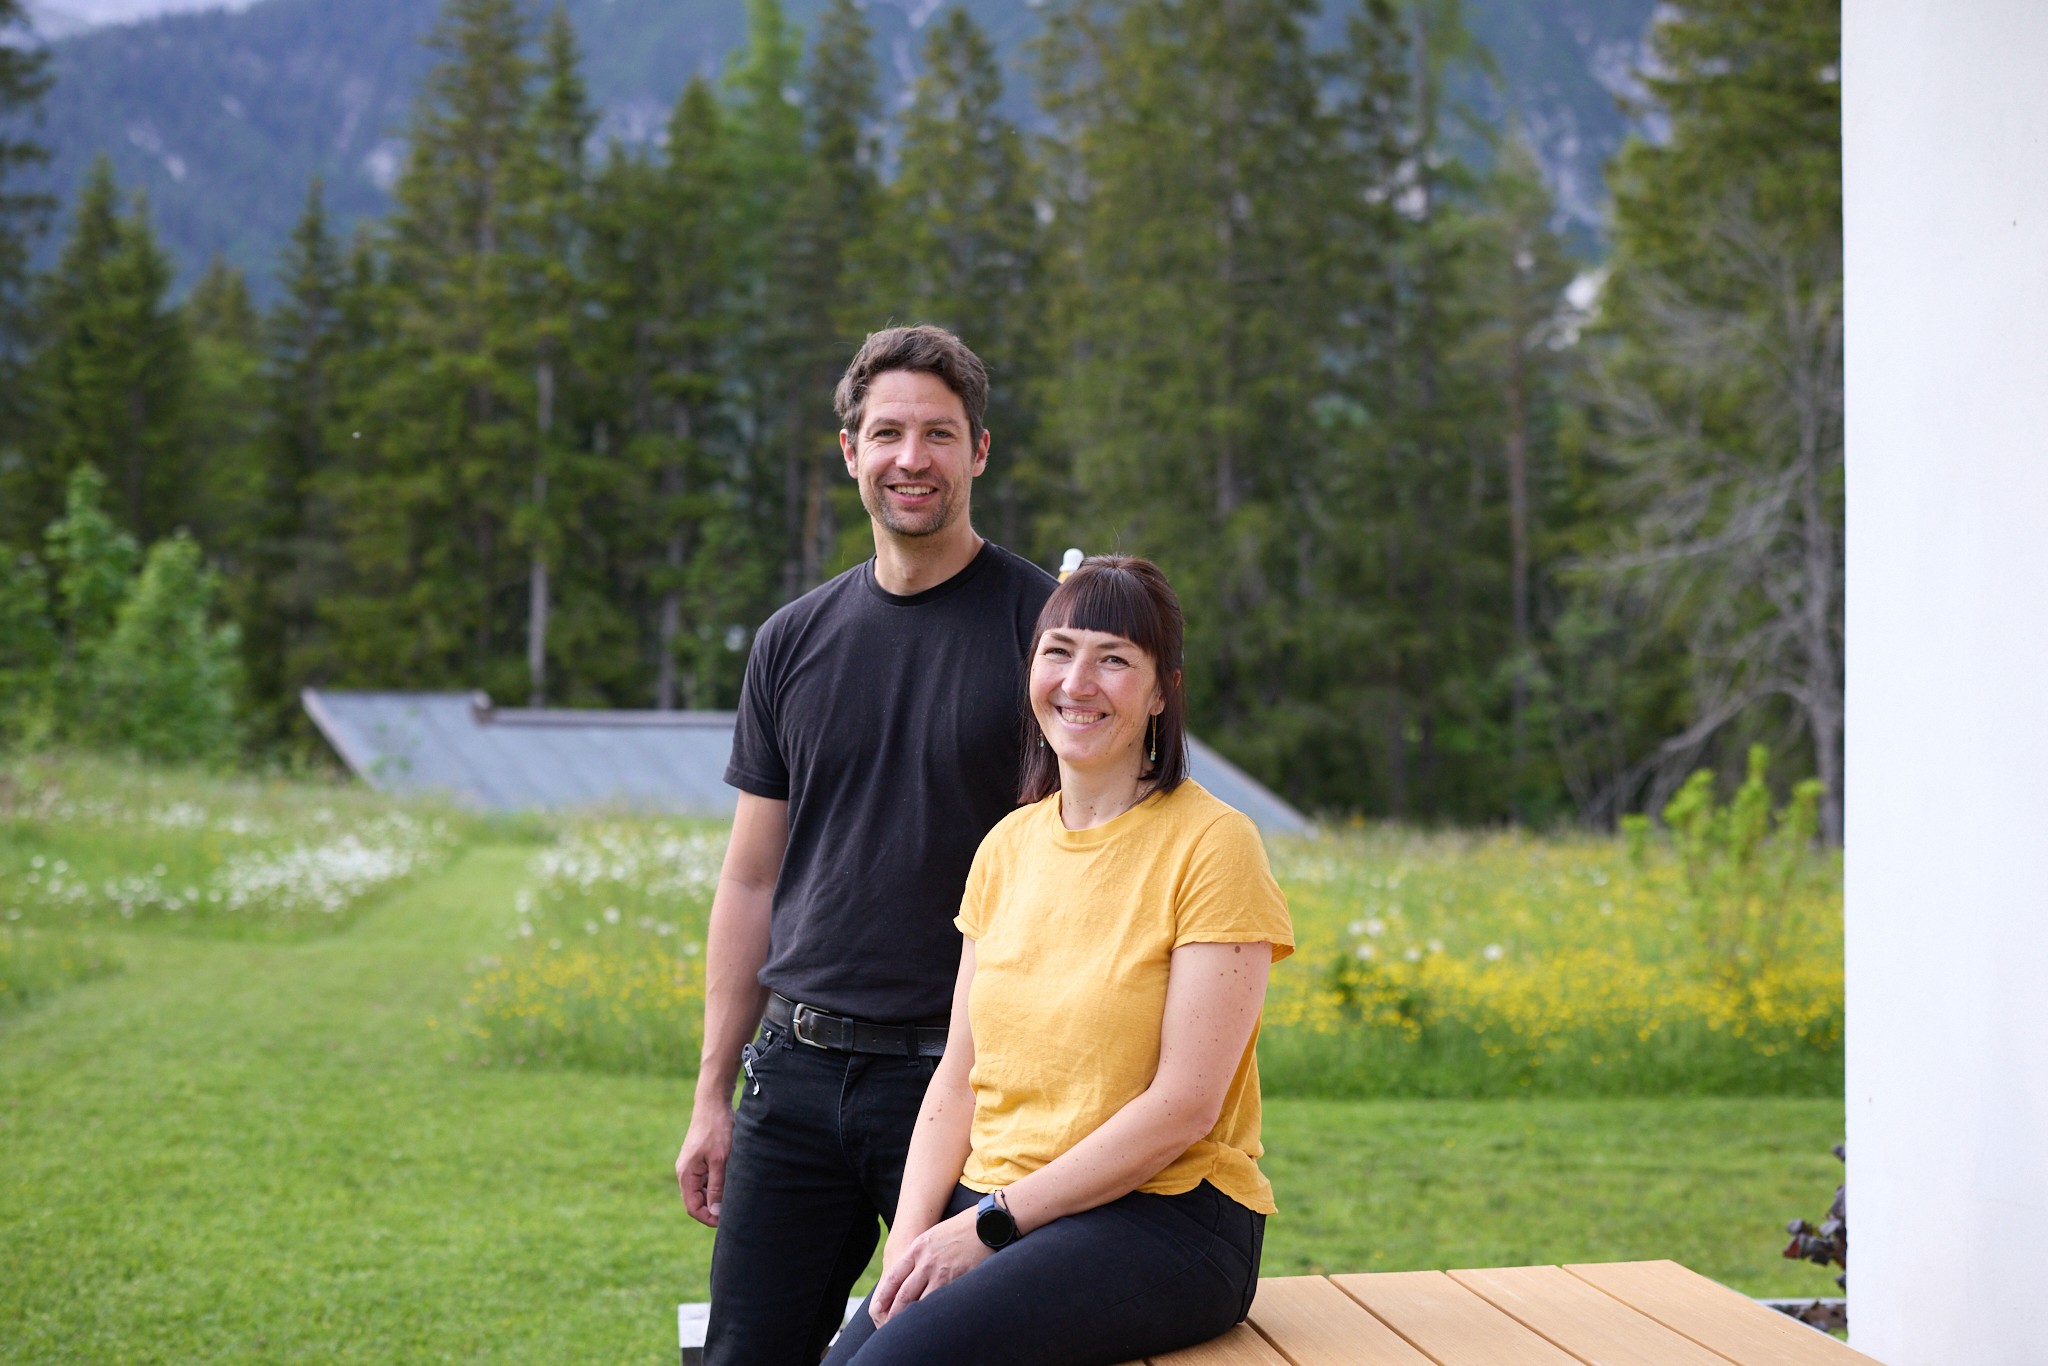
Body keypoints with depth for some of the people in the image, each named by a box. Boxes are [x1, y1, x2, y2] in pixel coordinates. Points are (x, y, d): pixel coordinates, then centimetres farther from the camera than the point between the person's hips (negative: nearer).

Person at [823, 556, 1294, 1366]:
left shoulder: (1210, 845, -8)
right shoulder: (1007, 848, 11)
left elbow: (1185, 1105, -13)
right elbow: (960, 1074, 10)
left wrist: (993, 1223, -13)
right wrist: (911, 1239, -6)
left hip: (1167, 1218, -5)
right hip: (994, 1216, 5)